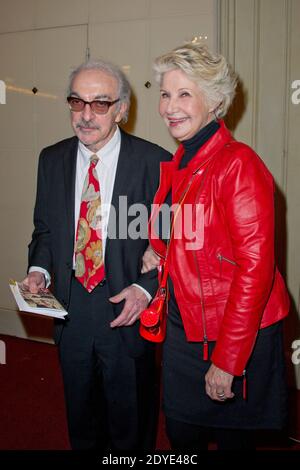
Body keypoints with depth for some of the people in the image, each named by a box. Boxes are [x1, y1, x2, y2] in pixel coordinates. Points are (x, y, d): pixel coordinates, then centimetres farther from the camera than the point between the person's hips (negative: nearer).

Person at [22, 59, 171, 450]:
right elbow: (45, 228, 12)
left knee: (131, 424, 17)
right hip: (70, 311, 4)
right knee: (80, 419, 25)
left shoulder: (154, 162, -12)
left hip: (128, 314, -4)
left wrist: (146, 288, -20)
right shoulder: (52, 159, 2)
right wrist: (39, 269, -6)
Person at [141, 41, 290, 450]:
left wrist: (226, 360, -20)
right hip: (183, 327, 7)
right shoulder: (175, 166, 7)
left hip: (236, 335, -6)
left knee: (232, 435, 15)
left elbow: (255, 268, -21)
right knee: (181, 433, 19)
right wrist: (156, 250, 0)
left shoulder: (239, 164, -19)